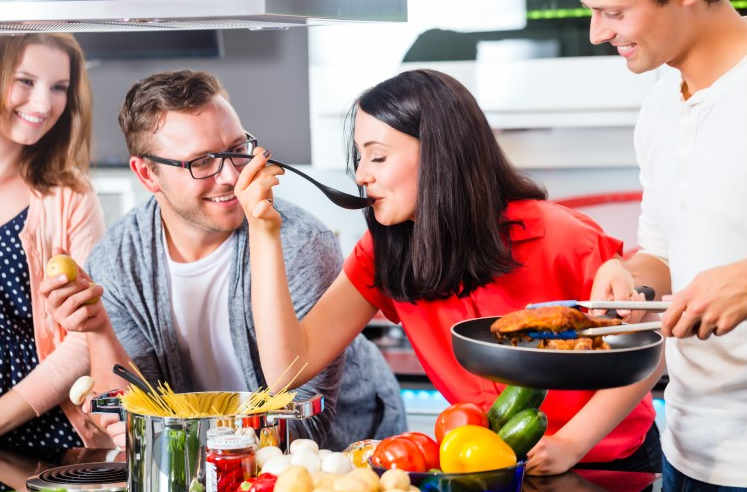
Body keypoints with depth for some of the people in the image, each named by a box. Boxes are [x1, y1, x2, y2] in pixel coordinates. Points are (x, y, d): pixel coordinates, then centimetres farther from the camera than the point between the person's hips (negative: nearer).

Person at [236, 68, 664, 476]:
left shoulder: (557, 238, -17)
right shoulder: (384, 254, -5)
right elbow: (289, 366, -12)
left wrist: (572, 443, -21)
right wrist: (264, 233, -18)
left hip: (609, 463, -3)